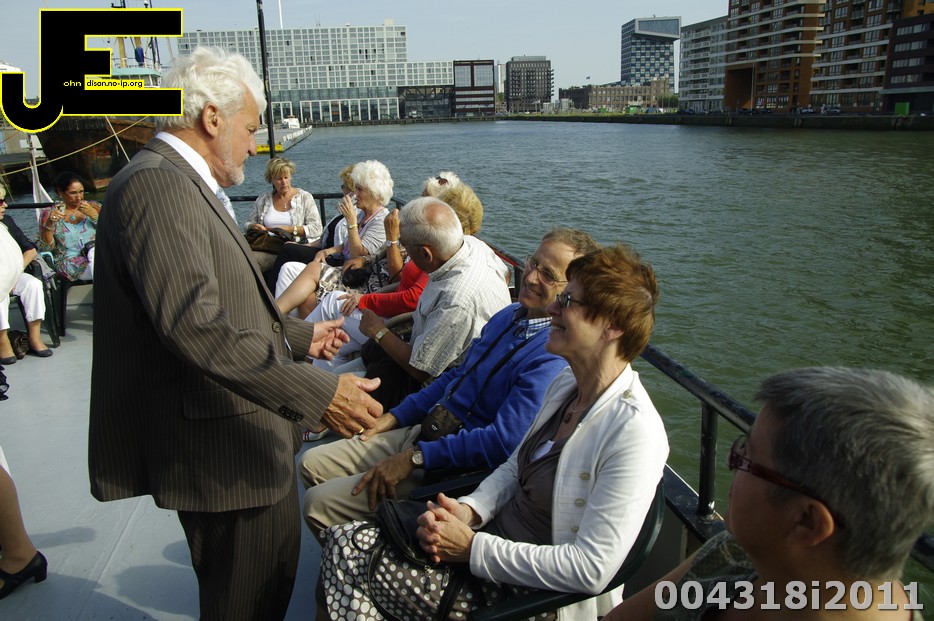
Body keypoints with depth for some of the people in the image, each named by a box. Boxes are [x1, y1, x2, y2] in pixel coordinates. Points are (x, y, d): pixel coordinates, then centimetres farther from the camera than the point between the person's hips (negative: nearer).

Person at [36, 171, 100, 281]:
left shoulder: (93, 206, 12)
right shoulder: (49, 213, 7)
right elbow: (45, 248, 3)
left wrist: (94, 215, -14)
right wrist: (49, 225, -15)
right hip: (69, 261, -2)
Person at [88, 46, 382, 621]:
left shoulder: (183, 185, 14)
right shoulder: (156, 184, -20)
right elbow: (195, 325, -31)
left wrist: (299, 335, 27)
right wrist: (316, 393, -32)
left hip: (252, 431, 11)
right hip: (222, 448, -10)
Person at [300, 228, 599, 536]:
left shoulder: (554, 358, -22)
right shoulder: (508, 315, 8)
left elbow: (503, 443, -27)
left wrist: (416, 457, -23)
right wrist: (397, 415, 11)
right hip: (423, 429, 9)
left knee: (319, 502, -11)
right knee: (312, 464, 11)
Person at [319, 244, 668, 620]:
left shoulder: (635, 433, -25)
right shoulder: (565, 384, 2)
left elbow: (591, 569, -25)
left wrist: (473, 548, -21)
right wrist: (469, 511, -8)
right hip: (494, 532, 8)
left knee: (348, 550, -10)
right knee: (345, 539, -1)